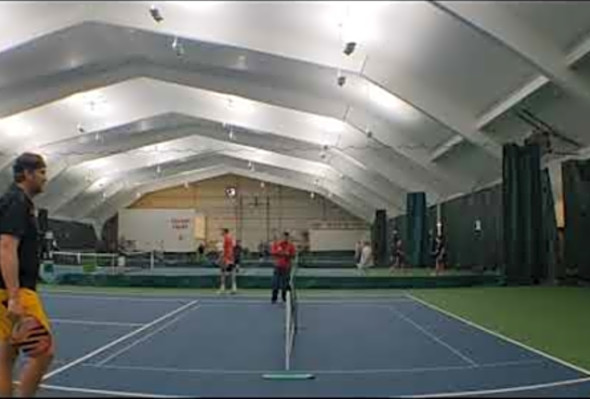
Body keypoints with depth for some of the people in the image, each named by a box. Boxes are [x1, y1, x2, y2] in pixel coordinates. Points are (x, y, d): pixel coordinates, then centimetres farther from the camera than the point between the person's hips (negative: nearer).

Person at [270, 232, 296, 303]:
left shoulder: (291, 245, 2)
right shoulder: (276, 244, 4)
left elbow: (293, 256, 0)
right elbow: (272, 252, -2)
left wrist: (288, 254, -20)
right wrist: (278, 252, -18)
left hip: (287, 267, 0)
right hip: (278, 266, 0)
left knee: (285, 283, 2)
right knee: (276, 283, -4)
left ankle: (284, 297, 14)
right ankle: (274, 298, 2)